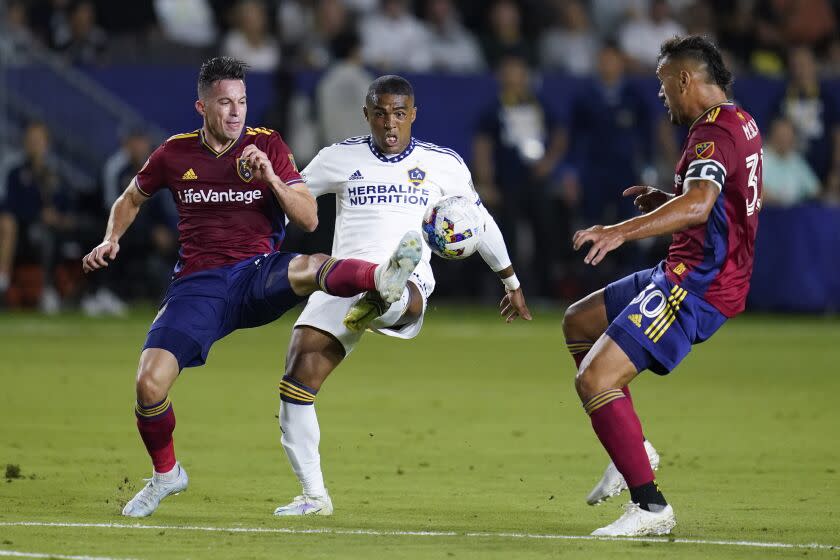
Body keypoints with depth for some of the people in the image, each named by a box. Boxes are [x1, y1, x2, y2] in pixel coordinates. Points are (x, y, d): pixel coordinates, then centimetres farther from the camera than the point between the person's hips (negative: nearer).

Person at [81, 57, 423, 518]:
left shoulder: (267, 146, 2)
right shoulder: (174, 155, 6)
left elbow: (309, 220, -3)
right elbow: (131, 199, 25)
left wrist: (271, 178, -19)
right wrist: (111, 240, 7)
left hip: (257, 275, -1)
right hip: (198, 285, 1)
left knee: (308, 269, -37)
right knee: (149, 382, -14)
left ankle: (384, 278, -64)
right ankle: (165, 475, 12)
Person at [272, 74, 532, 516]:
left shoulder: (442, 164, 9)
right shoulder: (339, 158, 9)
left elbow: (479, 220, 21)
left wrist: (512, 283, 29)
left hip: (407, 280, -1)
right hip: (342, 281, 1)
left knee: (401, 296, -41)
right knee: (297, 382, -12)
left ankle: (376, 308, -74)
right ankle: (313, 496, -3)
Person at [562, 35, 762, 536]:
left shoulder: (715, 133, -19)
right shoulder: (740, 123, 14)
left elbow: (699, 205, -37)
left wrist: (622, 231, -45)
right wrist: (664, 201, 17)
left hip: (697, 284, -11)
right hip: (687, 275, 11)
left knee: (594, 380, -16)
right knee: (579, 322, 23)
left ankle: (650, 506, -16)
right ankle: (632, 448, 18)